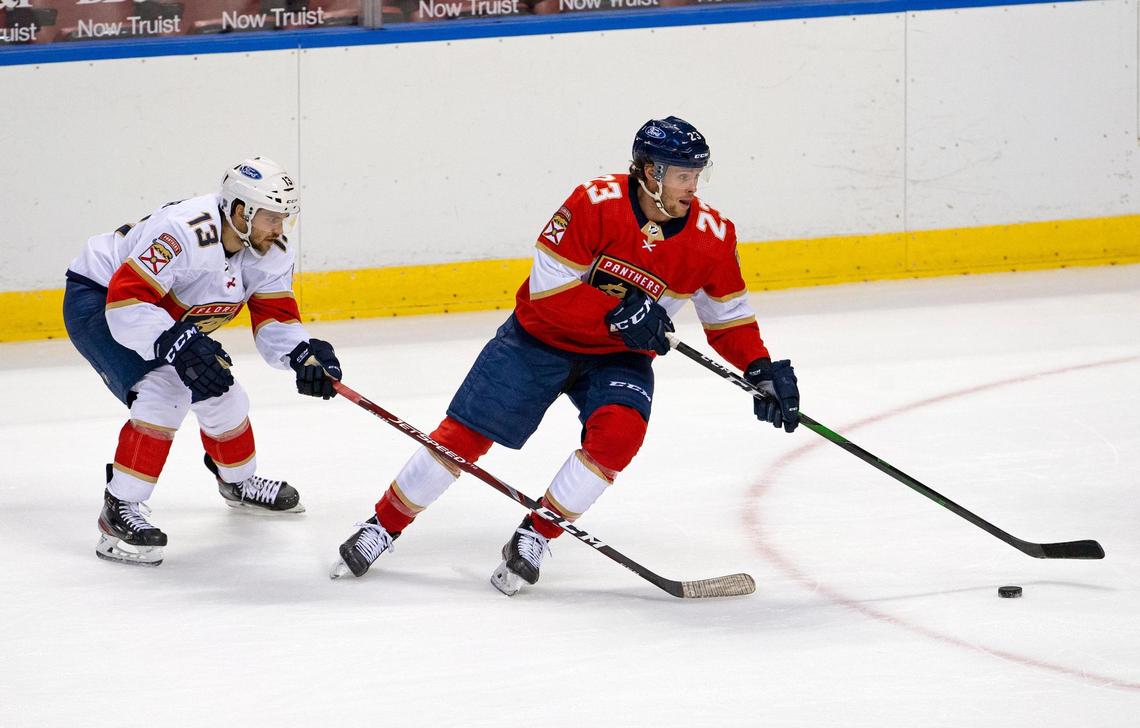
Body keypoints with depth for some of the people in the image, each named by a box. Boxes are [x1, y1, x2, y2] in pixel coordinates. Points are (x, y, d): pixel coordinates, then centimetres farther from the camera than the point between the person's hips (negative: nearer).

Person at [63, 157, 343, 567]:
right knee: (165, 391, -27)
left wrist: (303, 355, -26)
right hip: (97, 299, -8)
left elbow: (274, 319, -6)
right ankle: (120, 511, -23)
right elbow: (126, 303, -40)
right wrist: (179, 347, -49)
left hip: (172, 321, 8)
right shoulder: (185, 233, -38)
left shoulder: (271, 251, -11)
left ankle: (237, 481, 42)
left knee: (220, 396, 12)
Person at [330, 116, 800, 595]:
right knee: (465, 434, -4)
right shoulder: (596, 204, -23)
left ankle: (535, 537, -11)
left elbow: (728, 316, 1)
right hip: (542, 338, -2)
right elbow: (547, 290, -23)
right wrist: (615, 316, -32)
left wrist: (762, 369, -13)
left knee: (618, 431, -27)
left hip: (619, 358, 2)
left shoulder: (710, 235, -12)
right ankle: (384, 525, 15)